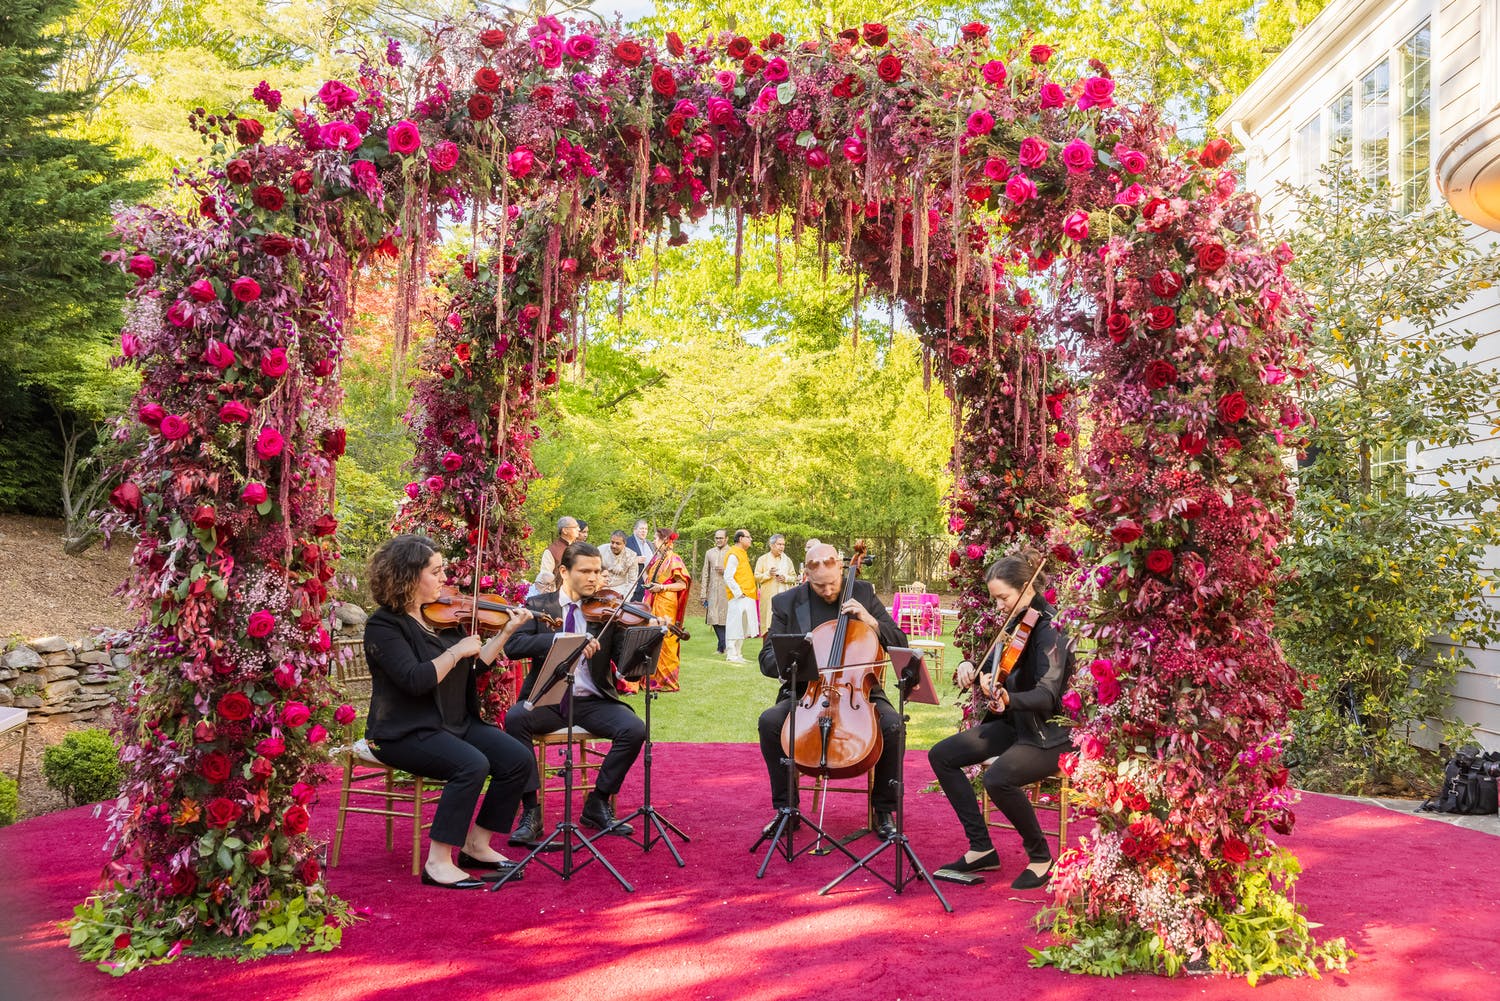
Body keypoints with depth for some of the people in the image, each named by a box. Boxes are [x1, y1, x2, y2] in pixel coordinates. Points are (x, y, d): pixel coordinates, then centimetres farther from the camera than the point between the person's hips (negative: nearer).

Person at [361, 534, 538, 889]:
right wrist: (457, 650, -18)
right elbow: (415, 680, -25)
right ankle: (438, 863, -22)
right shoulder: (384, 625, -13)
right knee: (472, 765, -32)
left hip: (457, 723, 8)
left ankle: (476, 845, 3)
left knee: (519, 758, -10)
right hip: (405, 733, -8)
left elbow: (475, 664, 12)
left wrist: (507, 632, 4)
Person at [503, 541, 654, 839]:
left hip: (592, 702, 1)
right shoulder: (539, 606, 6)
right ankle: (531, 812, -19)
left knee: (634, 729, -25)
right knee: (515, 718, -31)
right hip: (547, 699, -1)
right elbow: (512, 646, -11)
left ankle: (598, 803, -3)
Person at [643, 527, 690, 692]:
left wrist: (662, 587, -17)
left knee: (664, 641, -6)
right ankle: (653, 678, 11)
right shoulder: (657, 559, 17)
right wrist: (648, 584, 10)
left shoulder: (674, 559, -7)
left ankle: (667, 681, -1)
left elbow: (683, 584, -11)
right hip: (652, 603, 8)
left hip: (666, 604, -8)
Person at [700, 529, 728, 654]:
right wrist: (704, 594, 11)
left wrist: (725, 571, -15)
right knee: (715, 619, 1)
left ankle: (723, 646, 3)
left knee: (727, 619, -6)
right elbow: (705, 574, 16)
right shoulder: (709, 553, 16)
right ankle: (724, 646, 10)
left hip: (727, 591, -4)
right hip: (713, 592, 4)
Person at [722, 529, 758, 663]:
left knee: (742, 627, 13)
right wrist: (739, 593, -18)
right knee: (735, 626, -6)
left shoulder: (742, 554, 18)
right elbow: (728, 577, -18)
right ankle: (731, 655, -2)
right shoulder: (733, 555, -13)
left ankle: (736, 653, 19)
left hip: (746, 596, 10)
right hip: (738, 597, -10)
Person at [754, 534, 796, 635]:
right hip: (768, 597, -3)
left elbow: (794, 577, 16)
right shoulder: (763, 559, 5)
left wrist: (786, 578, -4)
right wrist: (768, 574, -13)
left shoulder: (787, 560, 15)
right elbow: (756, 578, 2)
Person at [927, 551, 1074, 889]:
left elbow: (1047, 696, -30)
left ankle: (1041, 858, -9)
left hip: (1049, 734, -9)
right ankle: (982, 849, 4)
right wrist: (969, 666, -8)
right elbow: (990, 666, 16)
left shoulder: (1048, 630, -19)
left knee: (998, 778, -34)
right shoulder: (1016, 623, 6)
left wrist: (1008, 699, -50)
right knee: (941, 755, 1)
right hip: (1014, 724, 10)